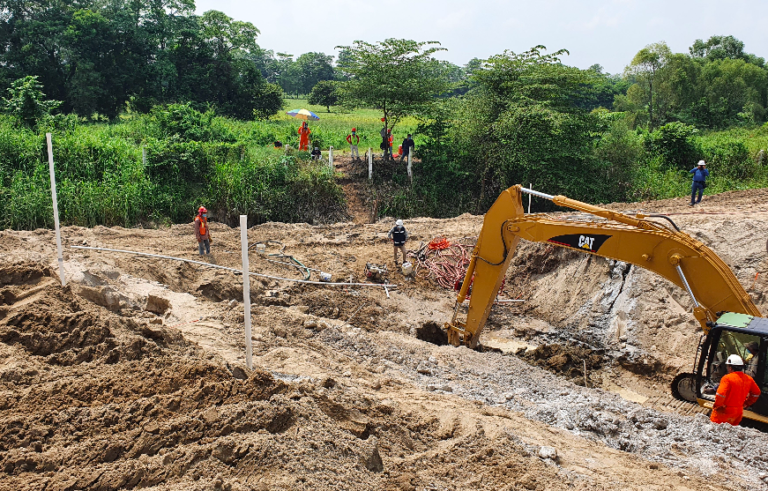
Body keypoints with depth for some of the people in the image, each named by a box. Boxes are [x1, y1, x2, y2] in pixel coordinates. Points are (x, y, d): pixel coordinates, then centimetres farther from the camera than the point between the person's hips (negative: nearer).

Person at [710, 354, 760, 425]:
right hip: (739, 411, 7)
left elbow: (720, 395, -28)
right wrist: (745, 404, 19)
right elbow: (756, 393, 16)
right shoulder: (748, 379, 2)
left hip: (725, 411, -7)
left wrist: (716, 406, -12)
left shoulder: (727, 378, -20)